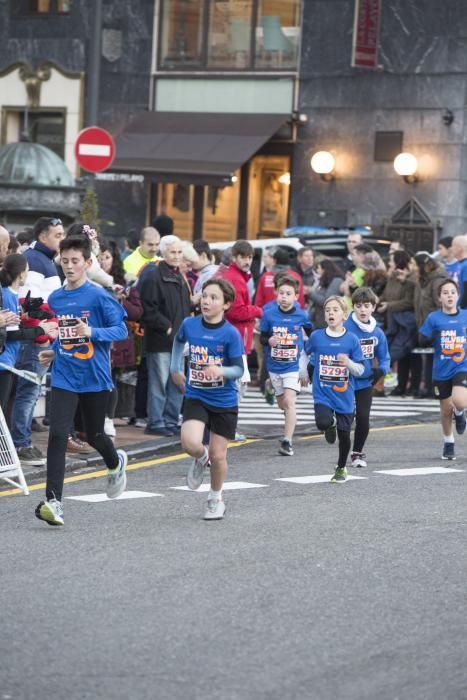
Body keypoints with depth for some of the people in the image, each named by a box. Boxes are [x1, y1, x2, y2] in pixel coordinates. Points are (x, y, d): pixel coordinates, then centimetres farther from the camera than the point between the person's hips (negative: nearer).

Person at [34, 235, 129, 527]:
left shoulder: (99, 296, -11)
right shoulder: (55, 298, 6)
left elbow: (121, 330, -13)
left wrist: (92, 332, -28)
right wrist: (53, 351, 6)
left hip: (95, 378, -3)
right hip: (64, 378, 3)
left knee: (94, 435, 15)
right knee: (57, 435, -13)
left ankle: (116, 464, 50)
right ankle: (53, 502, -16)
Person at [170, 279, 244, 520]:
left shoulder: (231, 334, -15)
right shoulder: (189, 324, -5)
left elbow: (239, 369, -14)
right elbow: (179, 341, 19)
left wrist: (221, 371, -33)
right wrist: (175, 369, 22)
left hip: (224, 401, -2)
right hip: (195, 397, 2)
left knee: (218, 455, 5)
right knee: (190, 443, -21)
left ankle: (215, 499, 30)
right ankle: (201, 459, 16)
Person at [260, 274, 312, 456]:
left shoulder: (301, 315, -8)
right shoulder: (269, 314, -8)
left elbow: (311, 334, 12)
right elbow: (262, 337, -2)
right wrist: (269, 341, -22)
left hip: (294, 366, -2)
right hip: (274, 366, 3)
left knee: (289, 402, -15)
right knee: (282, 404, 15)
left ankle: (287, 442, -16)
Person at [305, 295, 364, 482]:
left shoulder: (352, 340, -7)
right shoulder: (316, 337, -4)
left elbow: (360, 370, -5)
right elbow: (306, 353, 18)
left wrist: (349, 363, -23)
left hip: (345, 396, 0)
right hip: (323, 394, 0)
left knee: (344, 435, 8)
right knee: (323, 422, -27)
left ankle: (341, 468, 33)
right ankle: (331, 424, 12)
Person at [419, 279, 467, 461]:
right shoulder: (433, 318, -6)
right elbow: (423, 341, -3)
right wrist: (431, 338, -22)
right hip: (442, 371, 0)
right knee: (446, 410, 10)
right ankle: (448, 444, 34)